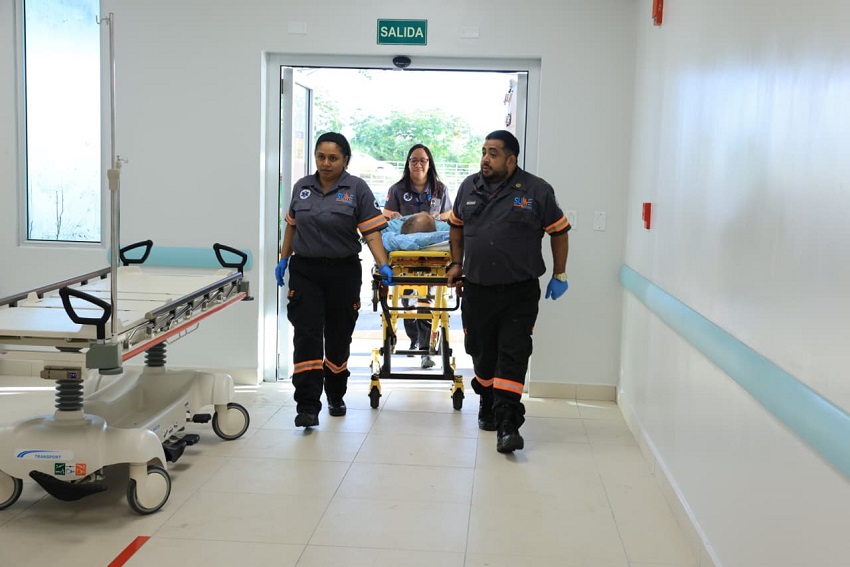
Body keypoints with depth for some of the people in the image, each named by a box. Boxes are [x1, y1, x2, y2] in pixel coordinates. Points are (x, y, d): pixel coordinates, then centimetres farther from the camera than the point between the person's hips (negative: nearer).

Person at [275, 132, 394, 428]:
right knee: (307, 336, -9)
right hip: (305, 271, 1)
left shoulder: (357, 189, -5)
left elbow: (372, 232, -10)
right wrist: (283, 260, 16)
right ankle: (308, 406, -9)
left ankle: (335, 396, 32)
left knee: (338, 337, 12)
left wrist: (383, 265, -21)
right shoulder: (302, 187, 6)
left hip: (343, 272, -1)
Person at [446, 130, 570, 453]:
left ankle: (507, 423, -8)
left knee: (513, 356, -8)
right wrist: (456, 264, 14)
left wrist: (559, 275, 4)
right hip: (477, 290, 4)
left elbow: (559, 232, 4)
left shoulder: (536, 191, -3)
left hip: (519, 292, -3)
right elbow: (456, 226, 21)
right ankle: (487, 405, 34)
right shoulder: (469, 187, 8)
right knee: (482, 353, 13)